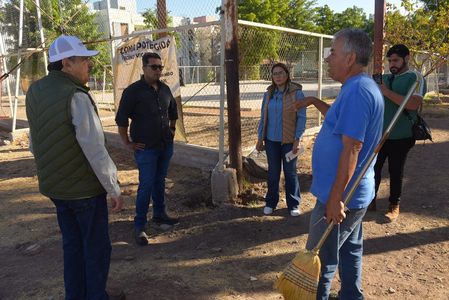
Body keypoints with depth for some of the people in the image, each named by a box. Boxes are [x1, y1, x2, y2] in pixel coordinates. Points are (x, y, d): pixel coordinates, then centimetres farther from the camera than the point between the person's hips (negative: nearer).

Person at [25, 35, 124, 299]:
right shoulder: (76, 97, -21)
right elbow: (94, 148, -23)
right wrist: (114, 189, -16)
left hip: (54, 186, 8)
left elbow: (34, 142, 12)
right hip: (84, 187, -8)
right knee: (96, 247, 9)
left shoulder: (35, 91, 4)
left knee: (72, 243, 20)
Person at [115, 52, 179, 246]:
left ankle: (159, 214, 32)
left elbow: (173, 111, 24)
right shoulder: (133, 91, -11)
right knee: (146, 186, -4)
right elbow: (121, 119, -10)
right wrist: (128, 143, -9)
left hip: (166, 145, 6)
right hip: (146, 148, -6)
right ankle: (139, 227, 7)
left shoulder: (165, 89, 8)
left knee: (160, 182, 17)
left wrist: (172, 130, 18)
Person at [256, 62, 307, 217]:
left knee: (290, 172, 8)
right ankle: (271, 202, 26)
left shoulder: (296, 93, -8)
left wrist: (297, 140, -13)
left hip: (289, 141, -3)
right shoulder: (268, 94, 5)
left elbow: (301, 118, -8)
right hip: (271, 140, 3)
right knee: (273, 172, 13)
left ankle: (293, 204, 22)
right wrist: (260, 138, 8)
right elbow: (263, 117, 10)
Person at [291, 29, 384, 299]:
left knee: (321, 258, 6)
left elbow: (351, 149, -27)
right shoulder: (364, 86, 9)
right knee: (350, 250, 22)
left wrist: (335, 199, -24)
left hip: (341, 195, -10)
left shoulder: (356, 91, -24)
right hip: (356, 191, 10)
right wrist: (315, 101, 19)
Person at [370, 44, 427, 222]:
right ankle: (371, 200, 24)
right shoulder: (385, 78, 9)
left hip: (400, 137, -4)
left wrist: (386, 92, -24)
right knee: (374, 168, 9)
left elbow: (414, 103, -22)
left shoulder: (415, 78, -6)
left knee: (396, 172, 8)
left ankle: (394, 205, 23)